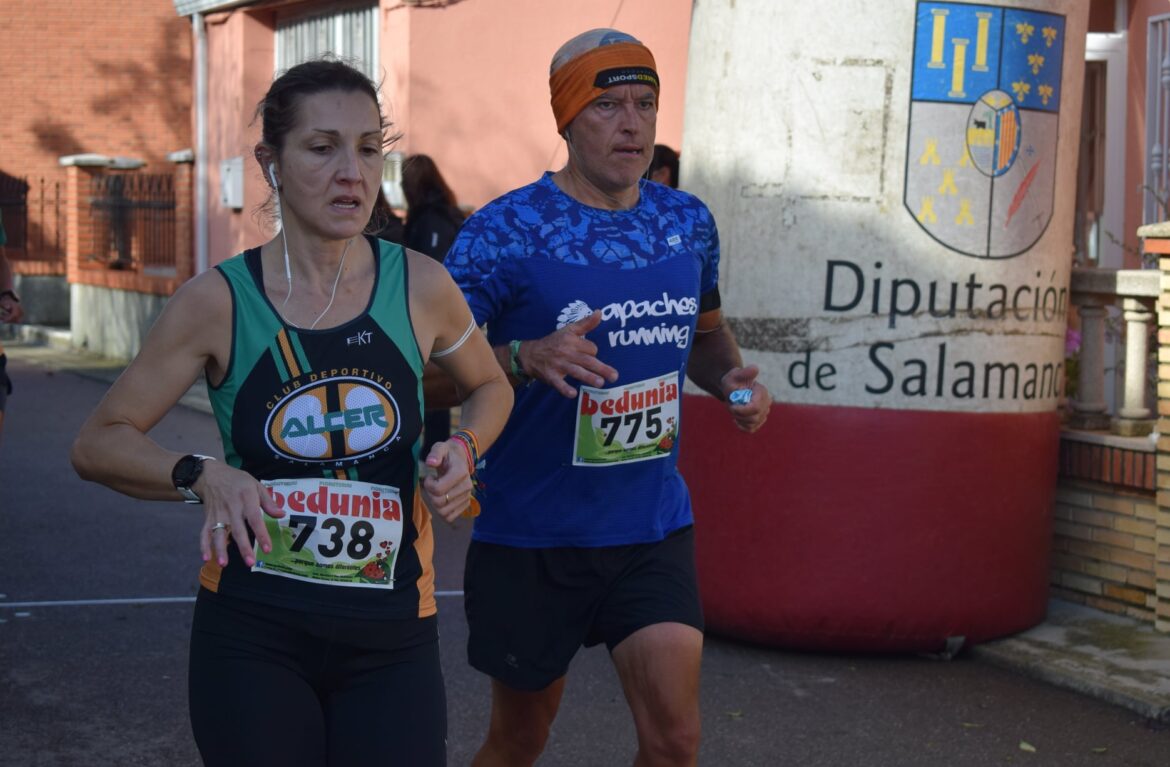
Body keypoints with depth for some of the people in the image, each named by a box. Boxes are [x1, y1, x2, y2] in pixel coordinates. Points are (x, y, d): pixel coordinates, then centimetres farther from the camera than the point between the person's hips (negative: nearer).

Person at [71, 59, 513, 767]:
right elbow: (98, 443, 0)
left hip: (393, 636, 2)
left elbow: (490, 386, 17)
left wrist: (463, 450, -4)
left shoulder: (421, 288, -3)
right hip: (252, 634, -1)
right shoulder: (219, 303, -7)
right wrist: (203, 477, -19)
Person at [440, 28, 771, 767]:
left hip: (654, 527, 3)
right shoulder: (505, 229, -14)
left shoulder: (689, 222, 2)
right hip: (531, 534, -3)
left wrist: (734, 377, -2)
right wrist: (525, 358, -33)